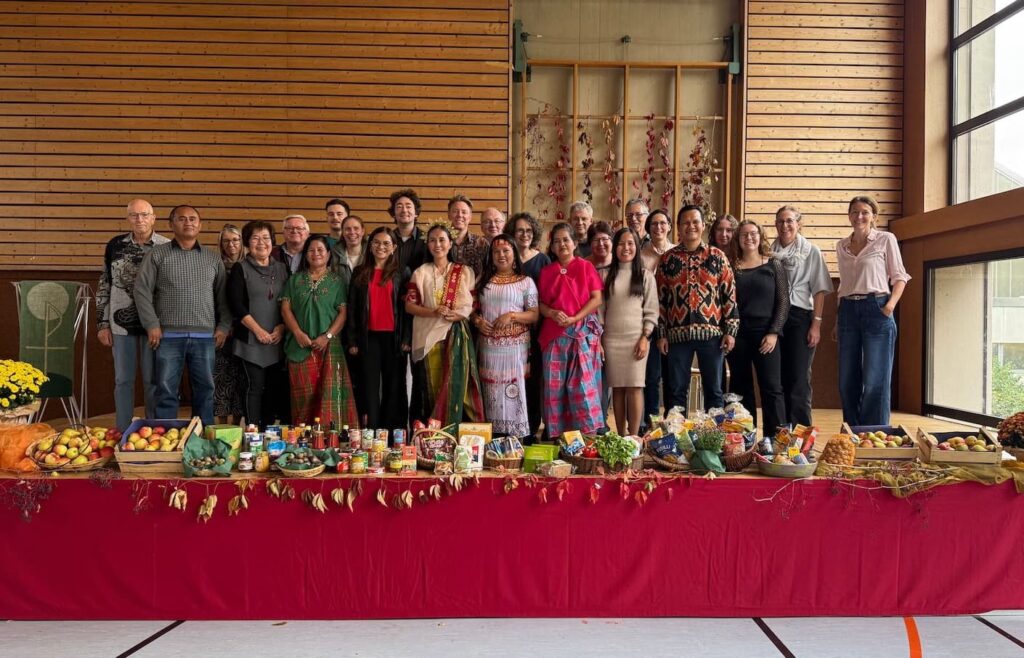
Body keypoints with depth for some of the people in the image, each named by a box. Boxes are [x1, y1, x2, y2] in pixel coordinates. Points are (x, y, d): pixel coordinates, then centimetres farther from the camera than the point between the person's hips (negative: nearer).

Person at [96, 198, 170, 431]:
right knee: (123, 379, 10)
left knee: (153, 379, 6)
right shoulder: (115, 245, 4)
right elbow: (104, 286, 8)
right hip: (121, 323, 2)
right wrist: (102, 324, 5)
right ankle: (122, 434, 21)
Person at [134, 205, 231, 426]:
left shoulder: (213, 258, 12)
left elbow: (224, 295, 12)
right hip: (169, 336, -2)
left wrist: (224, 326, 3)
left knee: (205, 391, 7)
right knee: (167, 391, 2)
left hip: (205, 336, 2)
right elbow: (142, 290, 0)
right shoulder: (157, 254, 4)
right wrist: (152, 325, -6)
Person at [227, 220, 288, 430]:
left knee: (275, 387, 5)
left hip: (277, 339, 4)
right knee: (255, 386, -4)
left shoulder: (281, 268, 12)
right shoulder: (240, 269, 2)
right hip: (251, 339, -4)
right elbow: (236, 304, -6)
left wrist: (282, 327, -4)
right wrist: (257, 330, -12)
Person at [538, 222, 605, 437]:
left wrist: (574, 318, -13)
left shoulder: (585, 266, 5)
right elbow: (540, 303, 11)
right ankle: (556, 434, 10)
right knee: (554, 385, 2)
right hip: (554, 334, 3)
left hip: (583, 332, -3)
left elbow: (597, 299, -2)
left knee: (583, 384, -6)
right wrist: (552, 313, -11)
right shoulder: (546, 272, 14)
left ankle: (589, 434, 0)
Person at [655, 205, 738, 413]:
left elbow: (729, 294, 3)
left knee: (713, 390, 8)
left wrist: (731, 330, -4)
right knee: (677, 391, 7)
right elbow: (660, 298, 6)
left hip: (711, 333, 0)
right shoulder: (667, 259, 6)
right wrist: (661, 334, 2)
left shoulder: (717, 256, 5)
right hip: (677, 334, 1)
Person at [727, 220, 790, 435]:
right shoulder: (731, 267, 7)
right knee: (741, 390, 7)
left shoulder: (774, 265, 4)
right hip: (737, 335, 2)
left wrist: (774, 333, -8)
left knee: (772, 388, -4)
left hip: (765, 334, -2)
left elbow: (783, 302, 1)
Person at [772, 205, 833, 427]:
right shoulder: (769, 252, 10)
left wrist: (816, 324, -9)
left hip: (799, 317, -3)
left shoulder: (811, 251, 3)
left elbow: (819, 290, -1)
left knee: (799, 379, -2)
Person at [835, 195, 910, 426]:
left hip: (876, 309, -4)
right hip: (848, 311, 5)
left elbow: (899, 277, 2)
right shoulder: (841, 245, 13)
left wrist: (890, 305, -14)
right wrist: (838, 319, 14)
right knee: (847, 381, 7)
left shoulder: (886, 239, 1)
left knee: (874, 381, -4)